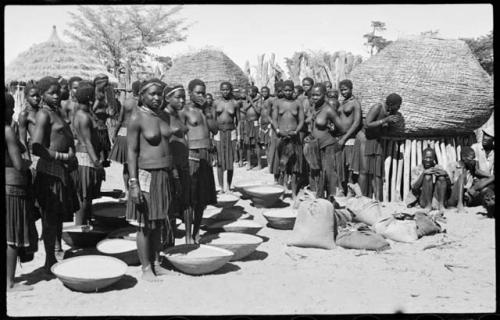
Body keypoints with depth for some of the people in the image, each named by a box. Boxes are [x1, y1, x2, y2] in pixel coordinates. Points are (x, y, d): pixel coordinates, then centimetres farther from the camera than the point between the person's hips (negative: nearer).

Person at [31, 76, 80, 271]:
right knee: (50, 217, -1)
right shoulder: (43, 115, -14)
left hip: (62, 169, 9)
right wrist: (62, 156, -18)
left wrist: (71, 152, 4)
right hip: (49, 170, -9)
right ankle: (50, 261, 9)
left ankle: (58, 248, 36)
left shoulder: (56, 112, 13)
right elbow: (36, 148, -23)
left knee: (59, 215, 20)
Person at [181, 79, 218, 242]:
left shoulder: (203, 109, 14)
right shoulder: (185, 110, -6)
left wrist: (206, 110, -3)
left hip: (205, 157, 7)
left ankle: (196, 231, 24)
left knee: (203, 198, 11)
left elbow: (214, 130, 5)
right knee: (190, 198, -3)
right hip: (191, 156, -7)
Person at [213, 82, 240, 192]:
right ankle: (221, 187, 5)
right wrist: (212, 135, 6)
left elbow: (238, 120, 6)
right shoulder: (216, 103, 4)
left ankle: (228, 187, 11)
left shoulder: (235, 103, 2)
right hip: (218, 133, 1)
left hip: (231, 132, 0)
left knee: (230, 160, 0)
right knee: (220, 161, -1)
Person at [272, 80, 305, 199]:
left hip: (294, 137, 0)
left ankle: (294, 192, 5)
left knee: (294, 165, 0)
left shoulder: (298, 104, 7)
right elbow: (274, 119, 3)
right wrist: (278, 131, -14)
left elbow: (301, 121, 3)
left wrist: (295, 132, -14)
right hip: (281, 136, 0)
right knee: (283, 162, -13)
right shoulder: (278, 103, 8)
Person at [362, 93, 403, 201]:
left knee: (377, 171, -1)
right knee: (364, 170, -7)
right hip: (366, 140, -6)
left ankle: (378, 200, -3)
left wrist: (393, 121, -9)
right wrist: (385, 120, -28)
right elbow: (367, 125, -26)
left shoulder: (391, 112, 0)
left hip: (377, 141, 6)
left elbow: (385, 130, 8)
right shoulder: (377, 107, -20)